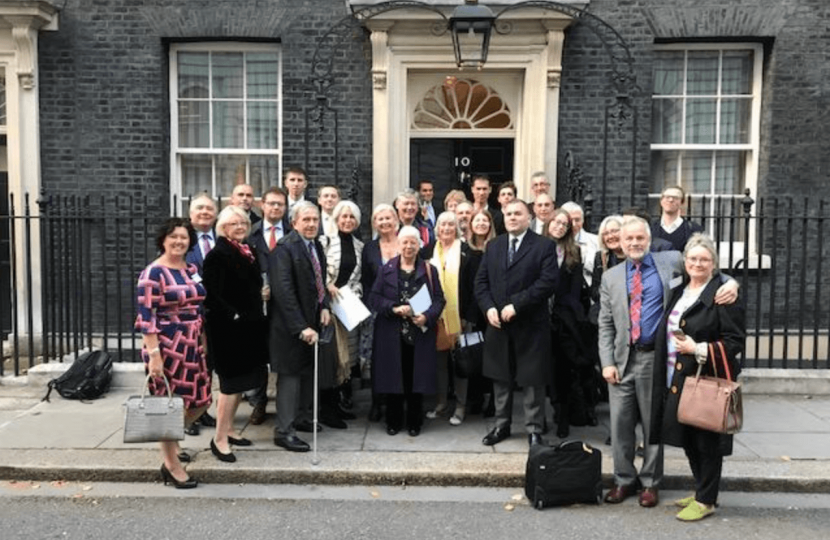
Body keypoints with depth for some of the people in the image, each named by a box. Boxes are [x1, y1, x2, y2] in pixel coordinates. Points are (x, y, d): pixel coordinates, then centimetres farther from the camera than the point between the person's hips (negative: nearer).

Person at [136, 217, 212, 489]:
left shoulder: (192, 270, 11)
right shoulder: (153, 273, -12)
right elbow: (146, 316, -16)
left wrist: (204, 344, 16)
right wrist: (153, 354, -21)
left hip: (193, 346, 8)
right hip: (167, 347, -7)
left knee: (200, 401, 11)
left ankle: (170, 439, 36)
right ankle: (170, 464, 18)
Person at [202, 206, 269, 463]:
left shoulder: (247, 252, 12)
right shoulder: (217, 255, -12)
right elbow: (213, 296, -19)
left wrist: (261, 295, 7)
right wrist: (235, 316, -22)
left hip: (248, 326, 8)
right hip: (227, 328, -8)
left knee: (240, 381, 15)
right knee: (231, 382, -4)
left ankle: (228, 429, 28)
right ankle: (219, 439, 7)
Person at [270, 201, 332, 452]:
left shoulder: (316, 245, 8)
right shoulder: (286, 248, -18)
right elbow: (283, 291, -25)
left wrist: (324, 306, 0)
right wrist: (301, 327, -28)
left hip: (312, 319, 8)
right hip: (291, 325, -8)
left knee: (308, 370, 17)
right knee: (290, 374, -1)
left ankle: (301, 417, 33)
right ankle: (284, 431, 8)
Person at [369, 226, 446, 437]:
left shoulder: (429, 270, 5)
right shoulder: (386, 269, 6)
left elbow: (439, 299, 1)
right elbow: (374, 298, 1)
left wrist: (427, 316, -16)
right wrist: (394, 308, -14)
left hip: (419, 334, 0)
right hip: (392, 334, 0)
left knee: (416, 377, 4)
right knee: (393, 377, 5)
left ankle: (414, 422, 18)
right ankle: (393, 421, 20)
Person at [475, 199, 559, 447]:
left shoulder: (544, 246, -4)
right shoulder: (493, 245, 12)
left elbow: (548, 282, -15)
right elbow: (481, 280, 10)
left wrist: (516, 305, -19)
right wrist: (489, 307, -7)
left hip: (530, 324, -4)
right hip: (498, 323, 5)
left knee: (533, 380, 5)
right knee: (500, 378, 13)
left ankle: (534, 429, 18)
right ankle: (501, 425, 27)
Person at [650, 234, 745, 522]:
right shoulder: (678, 292, 13)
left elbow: (735, 341, -14)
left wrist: (698, 349, -21)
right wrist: (667, 376, 13)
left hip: (708, 381, -7)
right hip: (678, 380, 8)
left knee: (706, 441, 3)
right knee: (688, 438, 16)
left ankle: (706, 500, 17)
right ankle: (701, 491, 33)